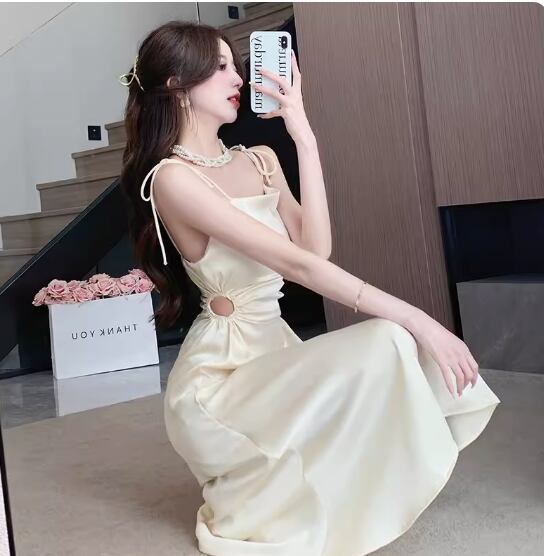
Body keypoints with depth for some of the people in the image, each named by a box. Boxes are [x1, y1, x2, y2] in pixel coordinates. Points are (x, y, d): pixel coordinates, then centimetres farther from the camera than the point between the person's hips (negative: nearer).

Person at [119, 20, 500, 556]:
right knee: (384, 344, -26)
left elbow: (315, 246, -3)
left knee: (400, 345, -14)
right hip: (218, 376, -7)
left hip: (273, 351, 7)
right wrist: (413, 318, -23)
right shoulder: (173, 177, -14)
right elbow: (294, 262, -22)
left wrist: (304, 137, -3)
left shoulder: (260, 160, 11)